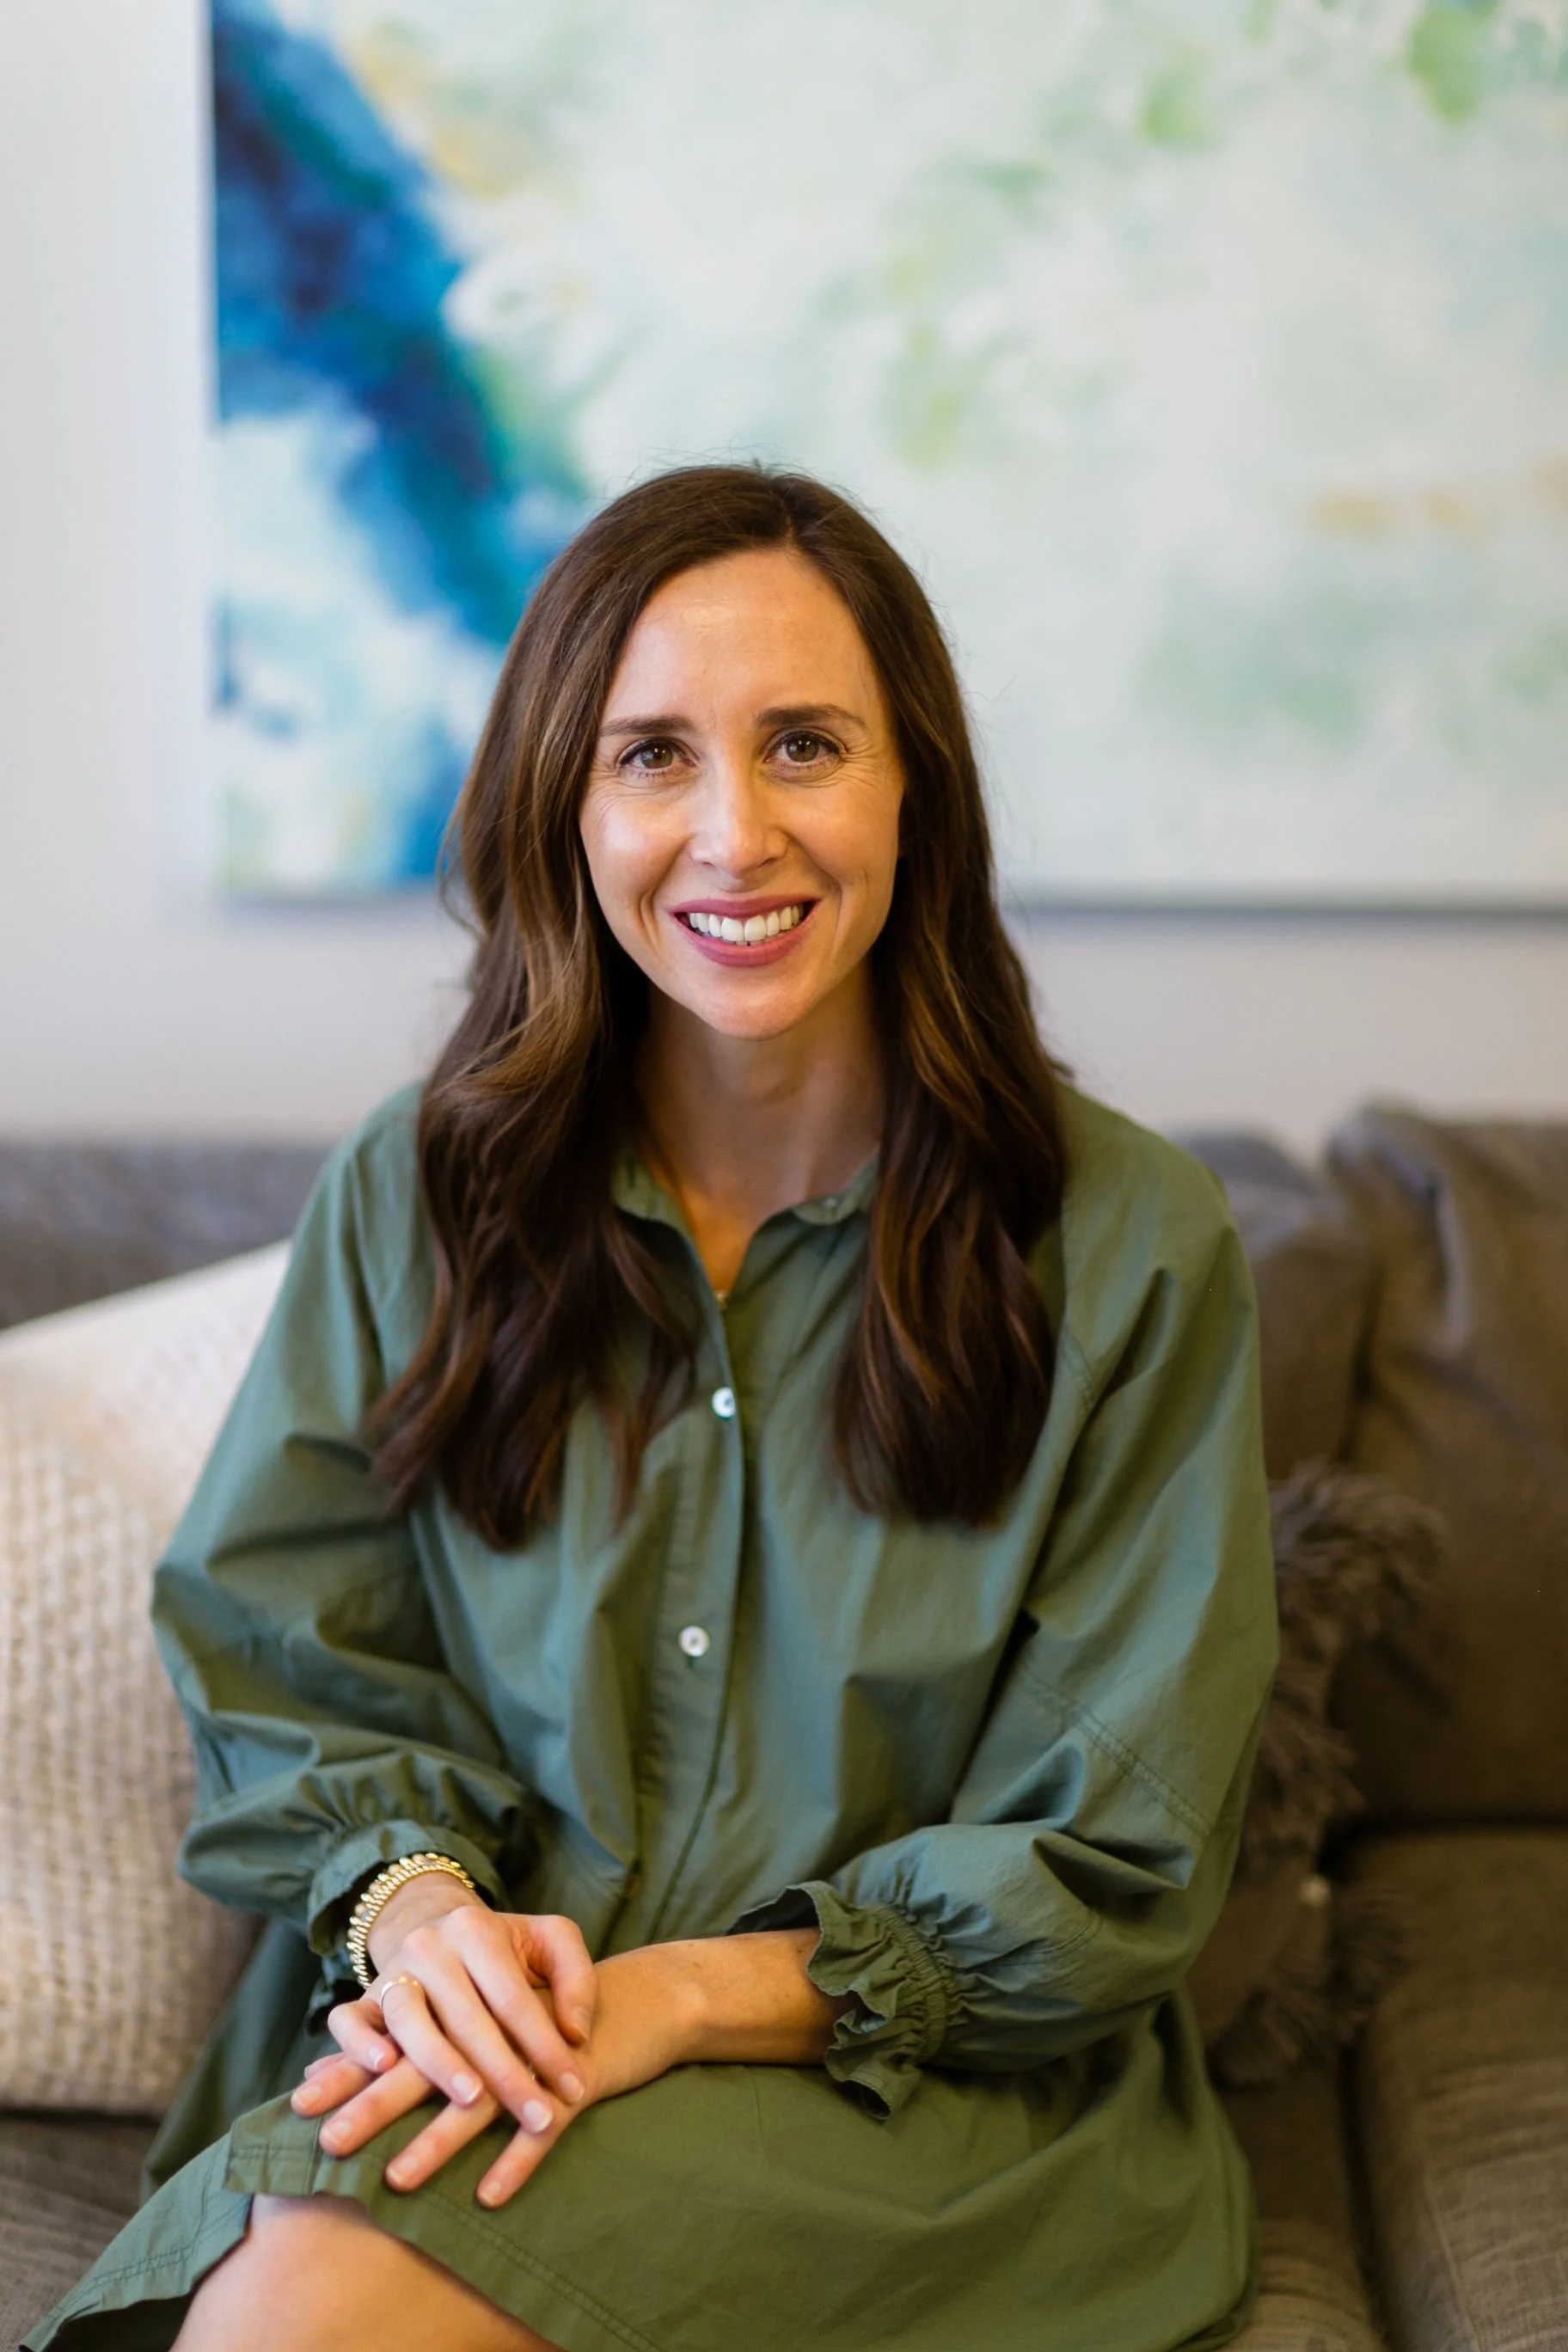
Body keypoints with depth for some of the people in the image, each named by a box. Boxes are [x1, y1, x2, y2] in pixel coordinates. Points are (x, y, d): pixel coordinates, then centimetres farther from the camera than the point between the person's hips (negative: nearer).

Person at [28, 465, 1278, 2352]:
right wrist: (415, 1900, -15)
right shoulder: (414, 1196, 3)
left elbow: (1106, 1866, -4)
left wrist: (682, 1993, -16)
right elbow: (283, 1684, 8)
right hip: (475, 2033, 3)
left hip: (910, 2078, -2)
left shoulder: (1128, 1252, -6)